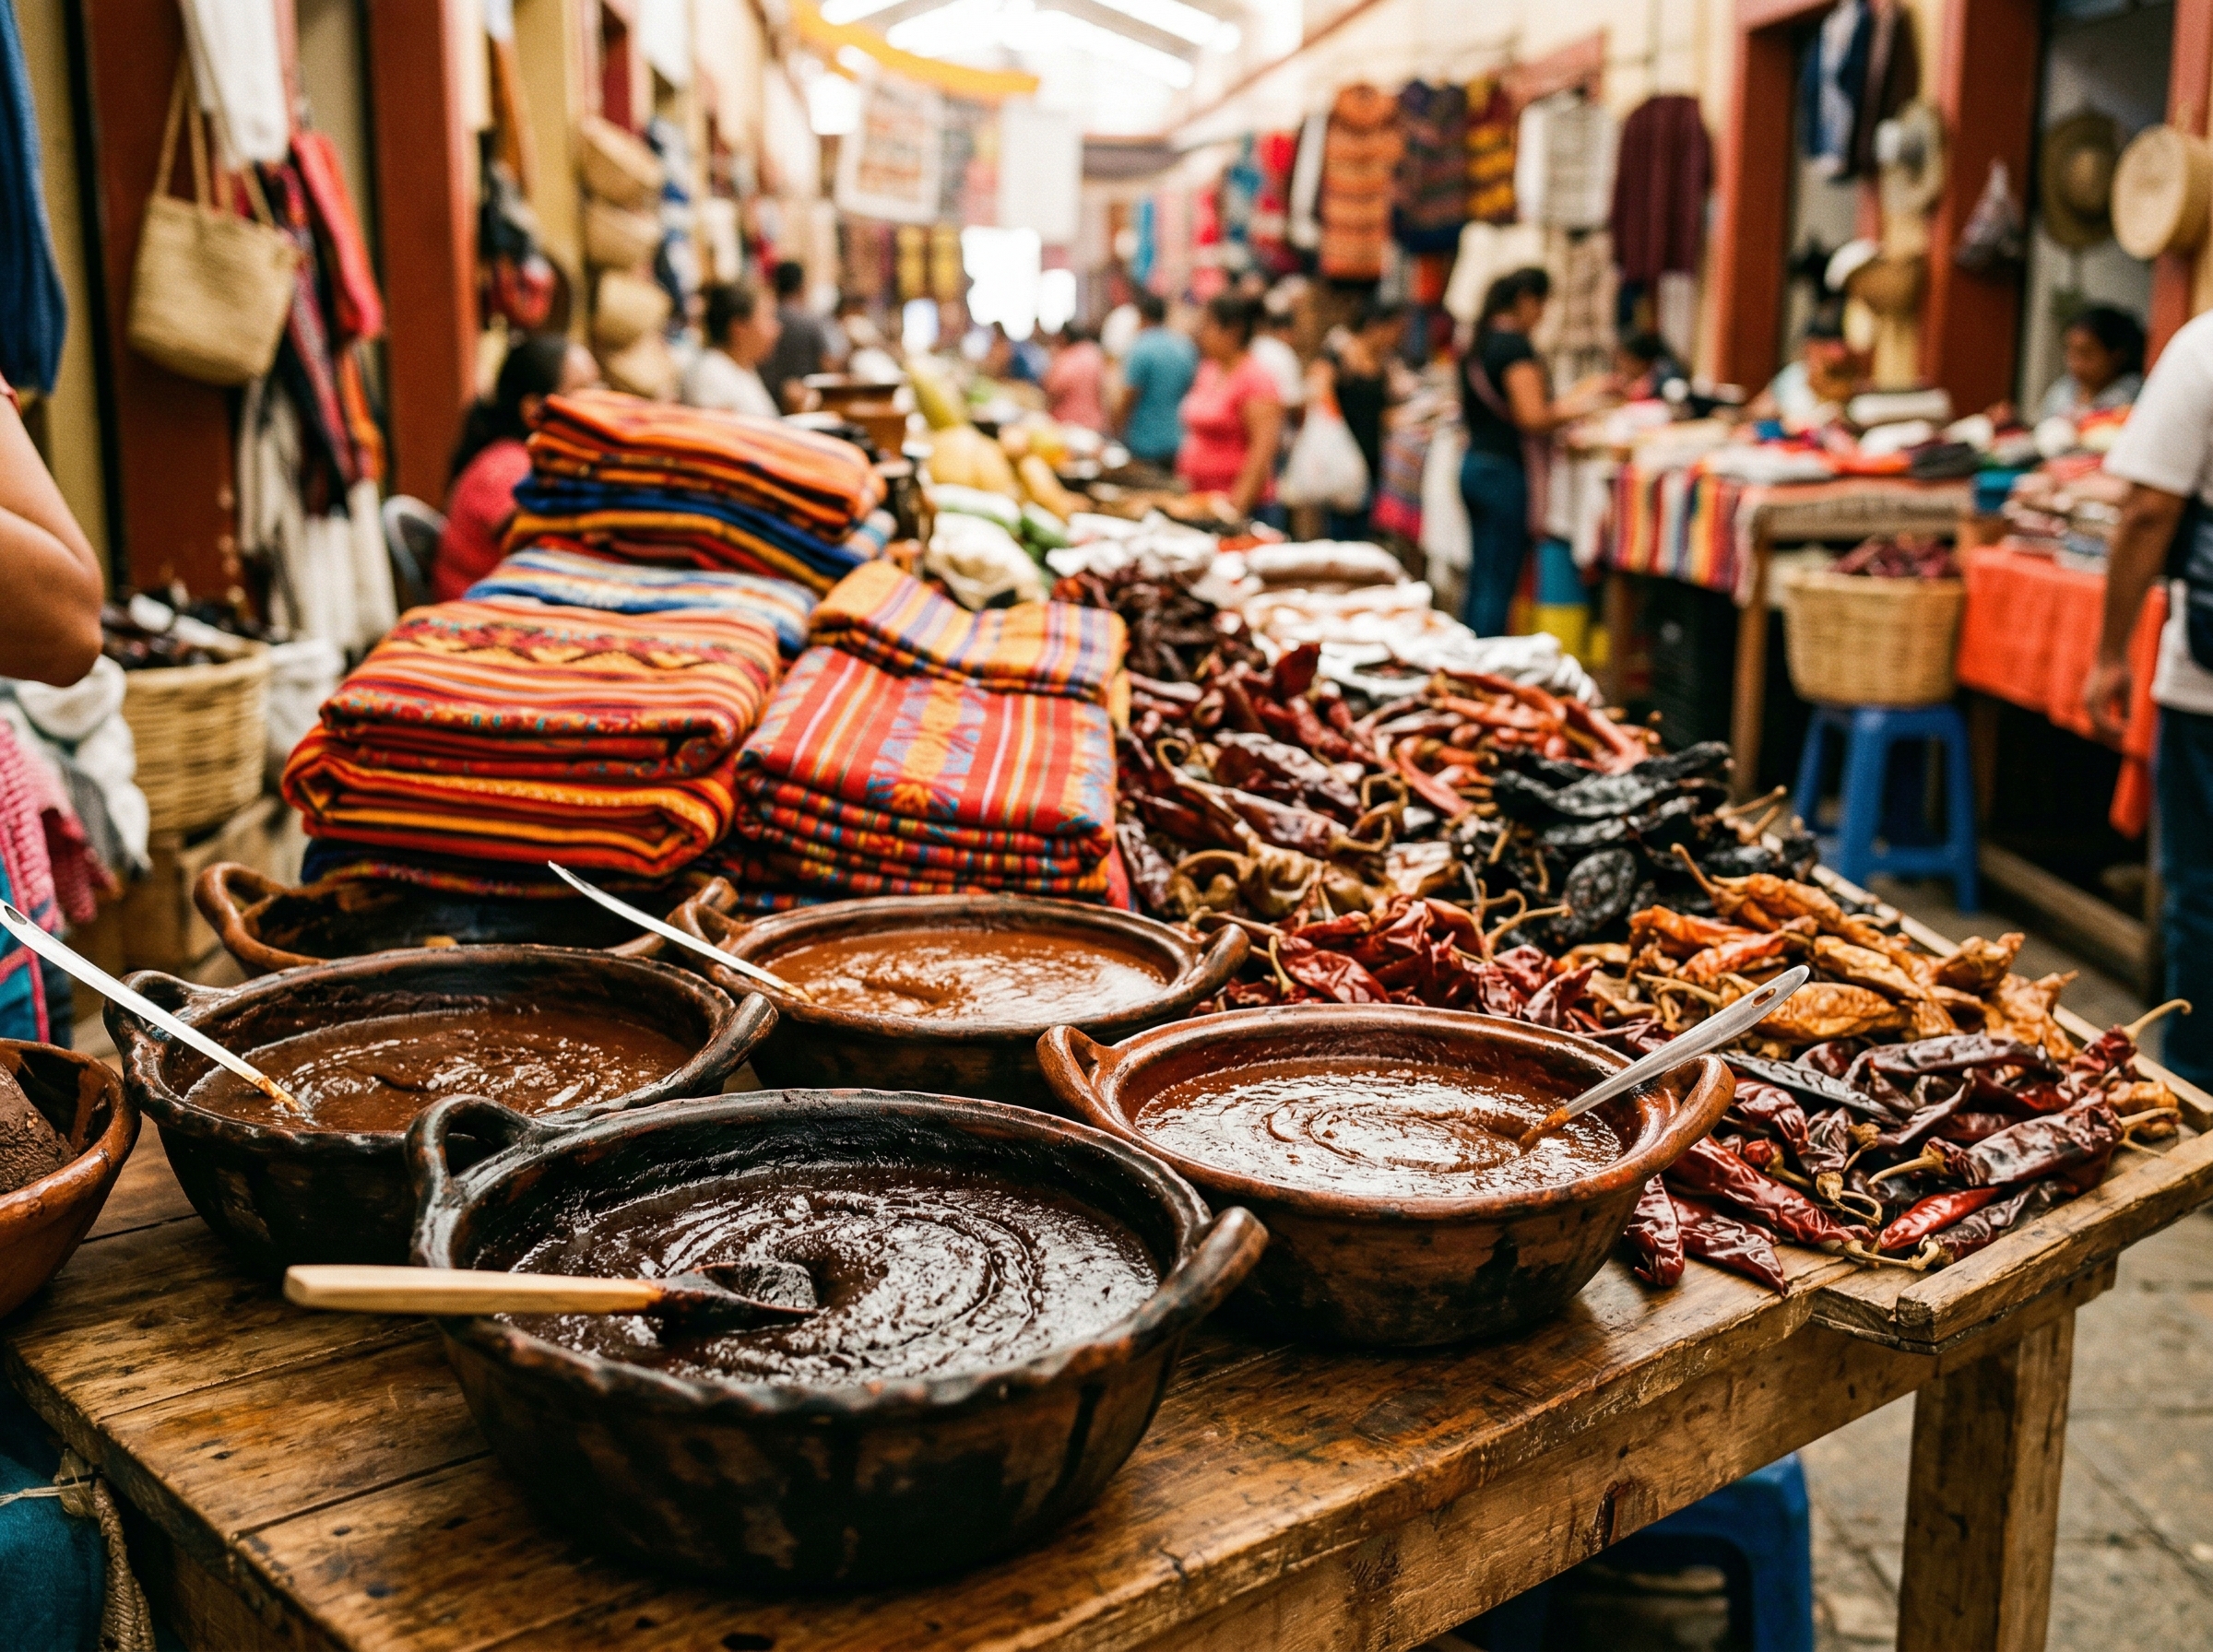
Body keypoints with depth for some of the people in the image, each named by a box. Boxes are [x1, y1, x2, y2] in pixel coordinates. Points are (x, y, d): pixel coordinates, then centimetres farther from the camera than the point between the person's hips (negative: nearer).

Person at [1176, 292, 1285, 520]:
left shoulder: (1255, 379, -10)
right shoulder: (1208, 371, 14)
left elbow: (1263, 448, -17)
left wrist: (1239, 501, -23)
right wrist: (1182, 484, 17)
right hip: (1197, 499, 7)